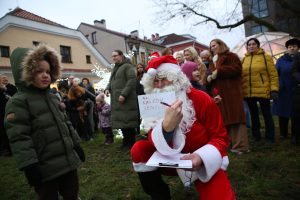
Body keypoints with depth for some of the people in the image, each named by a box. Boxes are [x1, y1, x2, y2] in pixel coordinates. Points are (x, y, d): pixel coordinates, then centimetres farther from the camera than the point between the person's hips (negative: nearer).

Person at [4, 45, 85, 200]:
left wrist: (77, 145, 18)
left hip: (69, 161, 7)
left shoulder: (53, 97, 12)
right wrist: (29, 166, -20)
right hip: (45, 169, -6)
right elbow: (19, 137, -17)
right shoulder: (18, 102, -12)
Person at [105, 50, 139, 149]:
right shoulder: (115, 68, 24)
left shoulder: (127, 66, -3)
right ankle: (126, 142, 21)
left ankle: (131, 143, 5)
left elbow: (132, 80, -15)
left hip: (126, 100, -8)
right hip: (117, 100, 8)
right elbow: (111, 82, 27)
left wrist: (124, 94, -22)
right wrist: (107, 89, 5)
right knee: (121, 121, 11)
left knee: (127, 121, -6)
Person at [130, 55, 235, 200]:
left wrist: (201, 156, -30)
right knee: (139, 150, -15)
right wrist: (166, 126, -41)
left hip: (205, 162, -3)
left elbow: (220, 137, -10)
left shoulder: (201, 99, -15)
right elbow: (155, 142, -17)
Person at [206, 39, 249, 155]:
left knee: (235, 117, -10)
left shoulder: (231, 56, 3)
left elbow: (236, 69, -13)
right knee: (222, 119, 6)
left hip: (231, 92, -7)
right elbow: (211, 74, 25)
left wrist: (218, 71, -14)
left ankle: (240, 145, -9)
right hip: (218, 94, 7)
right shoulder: (213, 61, 26)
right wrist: (209, 77, 0)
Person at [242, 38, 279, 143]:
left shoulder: (266, 57, 1)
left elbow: (273, 74, -4)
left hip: (263, 91, -4)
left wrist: (274, 89, -12)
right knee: (253, 114, 14)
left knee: (266, 114, 5)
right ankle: (256, 135, 28)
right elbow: (241, 75, 11)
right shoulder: (244, 59, 11)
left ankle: (270, 137, 18)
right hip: (248, 92, 4)